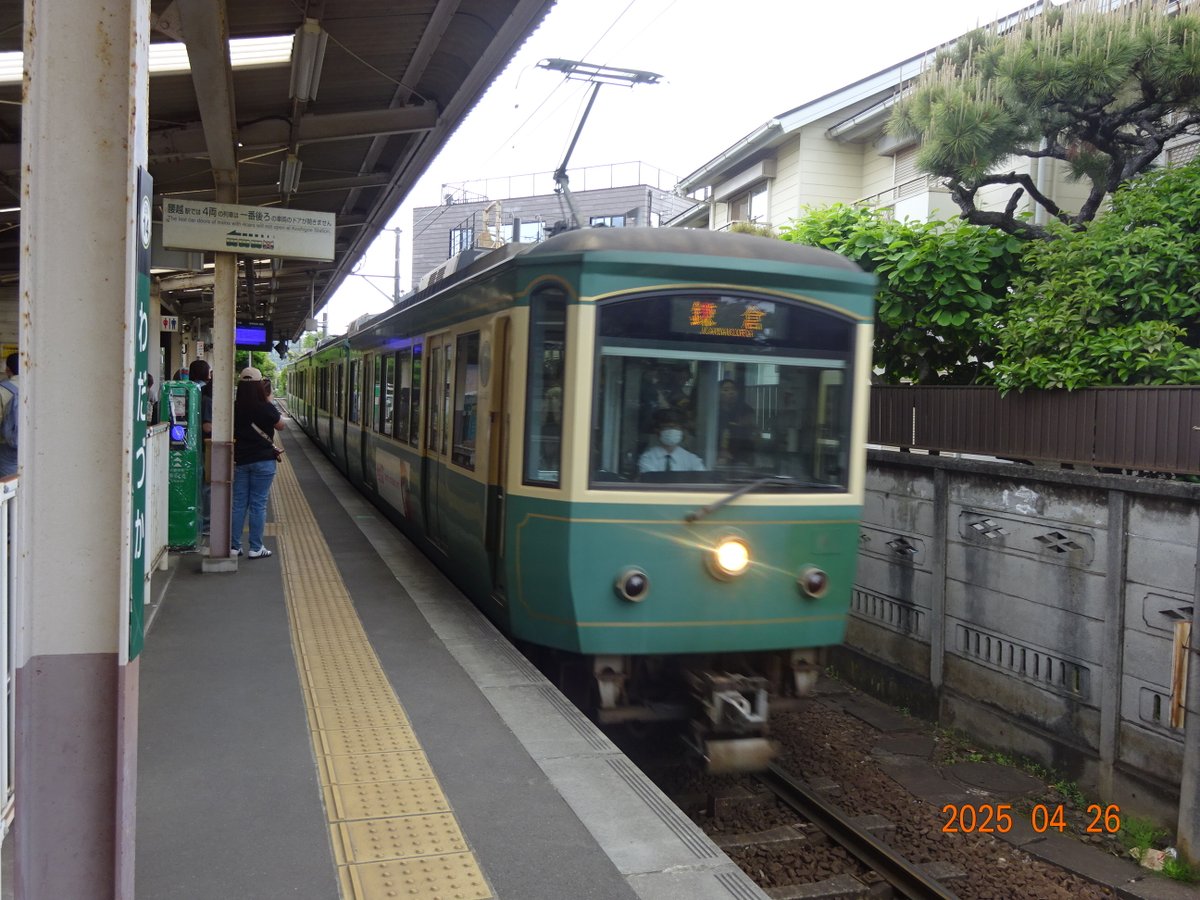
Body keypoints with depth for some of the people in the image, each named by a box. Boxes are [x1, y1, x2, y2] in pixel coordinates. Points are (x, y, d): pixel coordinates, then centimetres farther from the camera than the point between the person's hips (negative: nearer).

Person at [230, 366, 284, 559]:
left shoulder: (234, 408, -1)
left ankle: (234, 546, 13)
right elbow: (280, 426, 5)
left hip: (239, 461, 4)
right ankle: (255, 548, 5)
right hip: (263, 461, -4)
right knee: (258, 505, 1)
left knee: (238, 503, 10)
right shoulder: (266, 408, -12)